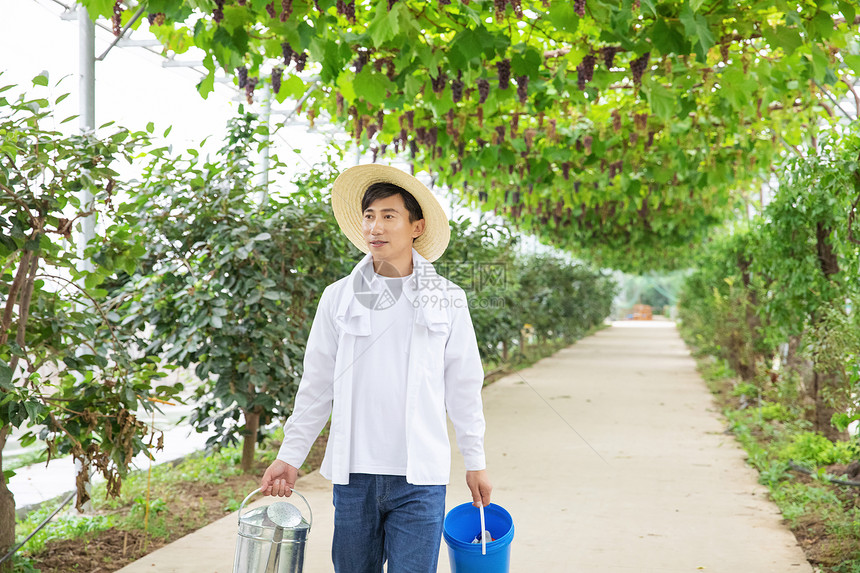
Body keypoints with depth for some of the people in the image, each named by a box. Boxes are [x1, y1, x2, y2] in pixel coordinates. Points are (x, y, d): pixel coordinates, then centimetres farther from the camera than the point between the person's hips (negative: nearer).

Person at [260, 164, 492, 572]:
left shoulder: (446, 301, 2)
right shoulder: (338, 298, 4)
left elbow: (463, 386, 7)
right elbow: (316, 385, 10)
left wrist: (475, 461, 9)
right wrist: (290, 455, 9)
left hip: (420, 477, -1)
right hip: (353, 472, 2)